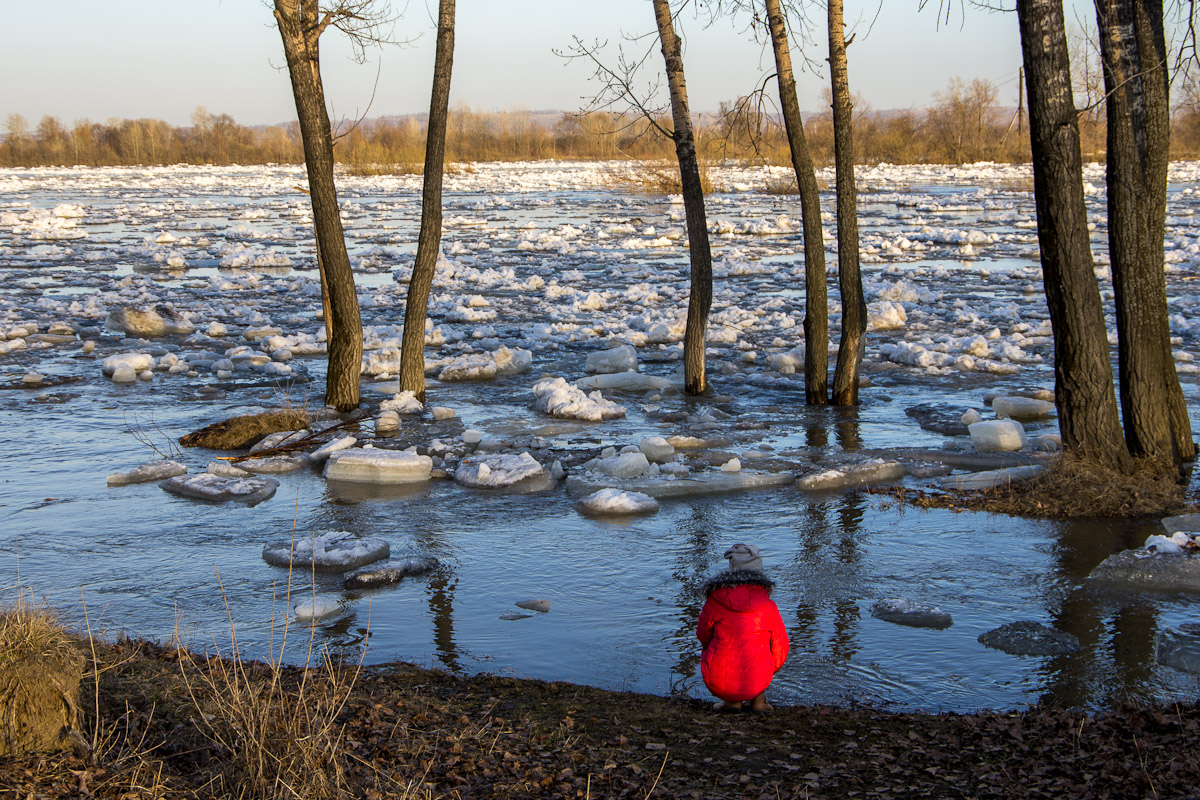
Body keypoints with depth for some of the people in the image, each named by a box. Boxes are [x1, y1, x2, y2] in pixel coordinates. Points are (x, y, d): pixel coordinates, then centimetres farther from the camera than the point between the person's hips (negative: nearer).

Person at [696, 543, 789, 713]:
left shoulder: (715, 601, -5)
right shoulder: (768, 606, -1)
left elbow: (703, 636, 11)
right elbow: (780, 650, 8)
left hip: (718, 684, -1)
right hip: (756, 684, 1)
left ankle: (731, 701, 16)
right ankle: (758, 699, 18)